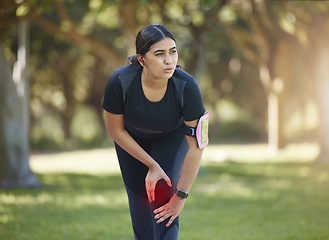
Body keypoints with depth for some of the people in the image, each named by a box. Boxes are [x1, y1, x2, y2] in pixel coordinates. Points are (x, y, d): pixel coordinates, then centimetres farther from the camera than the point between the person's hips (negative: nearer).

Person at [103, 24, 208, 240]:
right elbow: (116, 130, -18)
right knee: (140, 205, 1)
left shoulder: (187, 87, -37)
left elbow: (195, 147, -28)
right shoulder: (120, 82, -36)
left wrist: (181, 196, -24)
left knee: (163, 195, -17)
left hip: (172, 137, -1)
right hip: (132, 138, 1)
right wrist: (151, 165, -16)